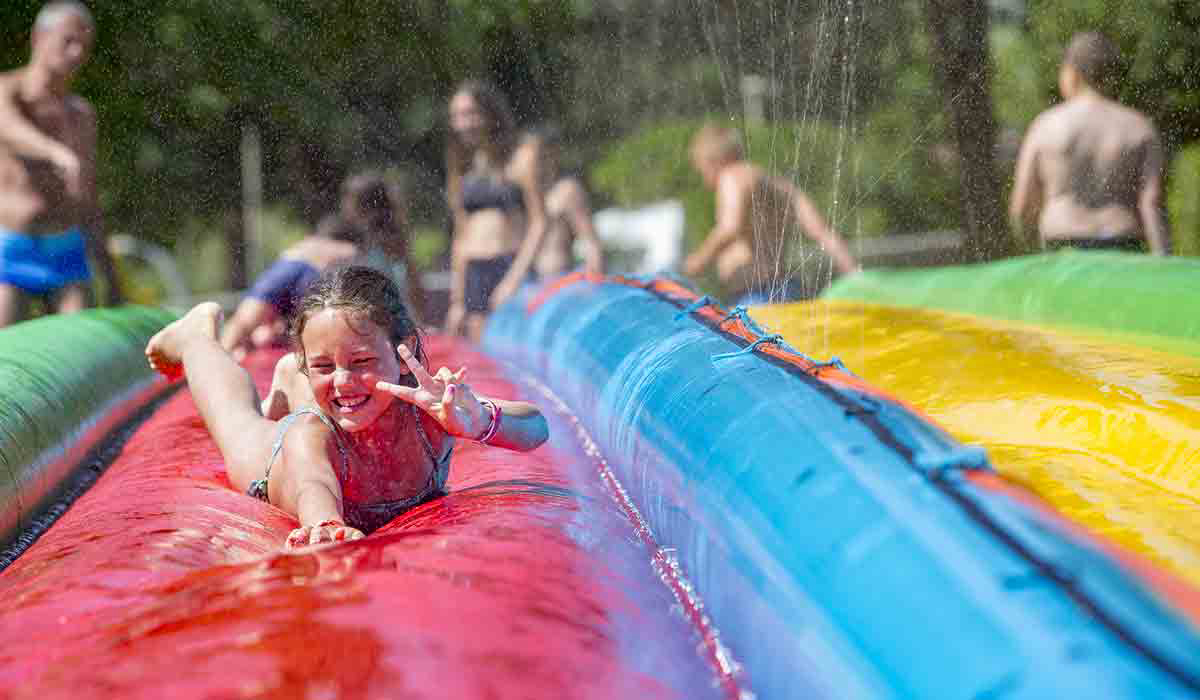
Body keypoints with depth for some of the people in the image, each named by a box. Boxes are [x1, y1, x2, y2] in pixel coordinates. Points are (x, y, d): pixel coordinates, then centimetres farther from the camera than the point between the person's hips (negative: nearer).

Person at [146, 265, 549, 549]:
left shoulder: (427, 411, -46)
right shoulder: (310, 437, -52)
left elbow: (537, 427, -51)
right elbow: (315, 487, -74)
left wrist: (478, 422, -74)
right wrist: (330, 527, -99)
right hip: (280, 464, -1)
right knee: (238, 417, 33)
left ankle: (289, 380, 69)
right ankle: (198, 336, 61)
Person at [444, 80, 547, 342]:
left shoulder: (521, 156, 1)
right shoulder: (463, 168, 17)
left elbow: (539, 224, -5)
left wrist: (514, 279, -14)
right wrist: (457, 301, 14)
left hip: (511, 266, -5)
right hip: (473, 274, 5)